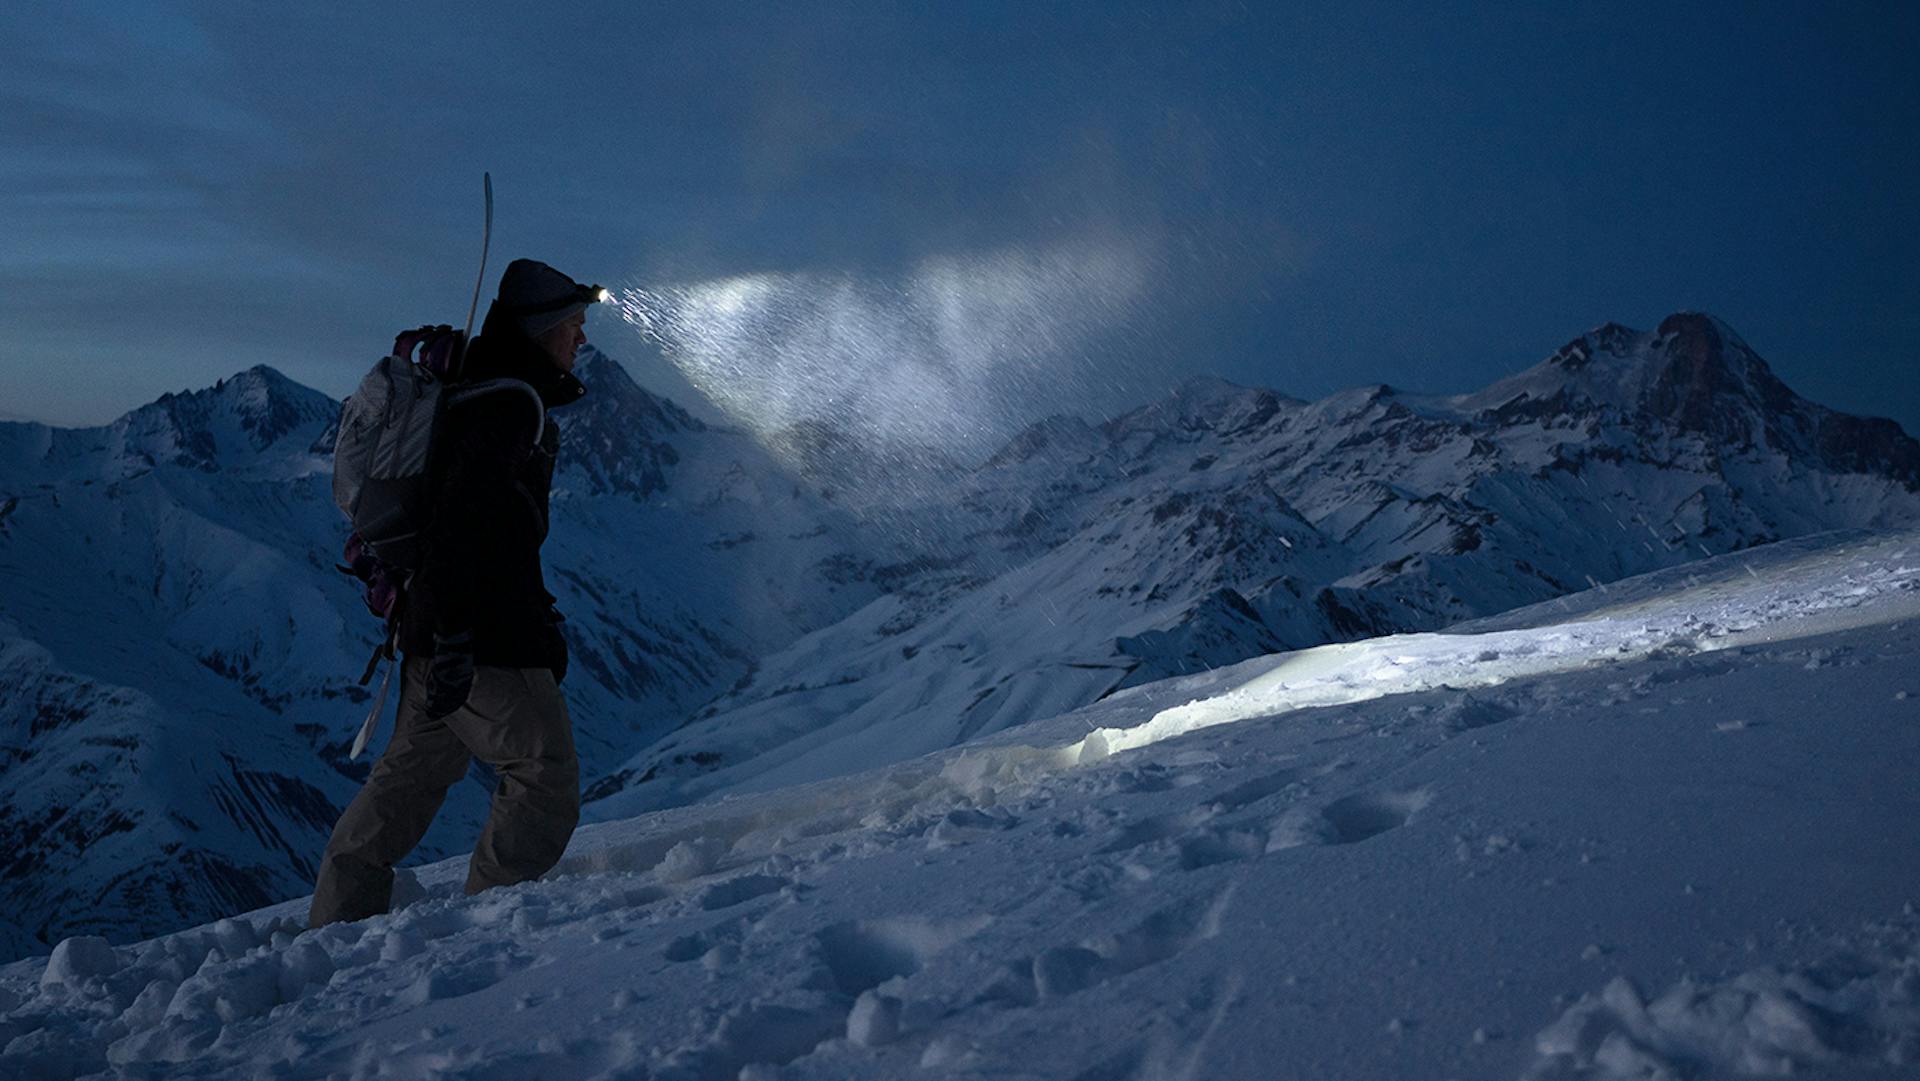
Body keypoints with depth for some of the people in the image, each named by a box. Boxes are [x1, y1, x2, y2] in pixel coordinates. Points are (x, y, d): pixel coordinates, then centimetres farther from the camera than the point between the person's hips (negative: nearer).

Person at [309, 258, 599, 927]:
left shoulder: (481, 395, 19)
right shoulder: (510, 405, -14)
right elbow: (469, 522, -24)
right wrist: (456, 637, -27)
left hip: (439, 630, 11)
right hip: (487, 639, -11)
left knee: (411, 777, 17)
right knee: (546, 785, -4)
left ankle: (336, 926, 24)